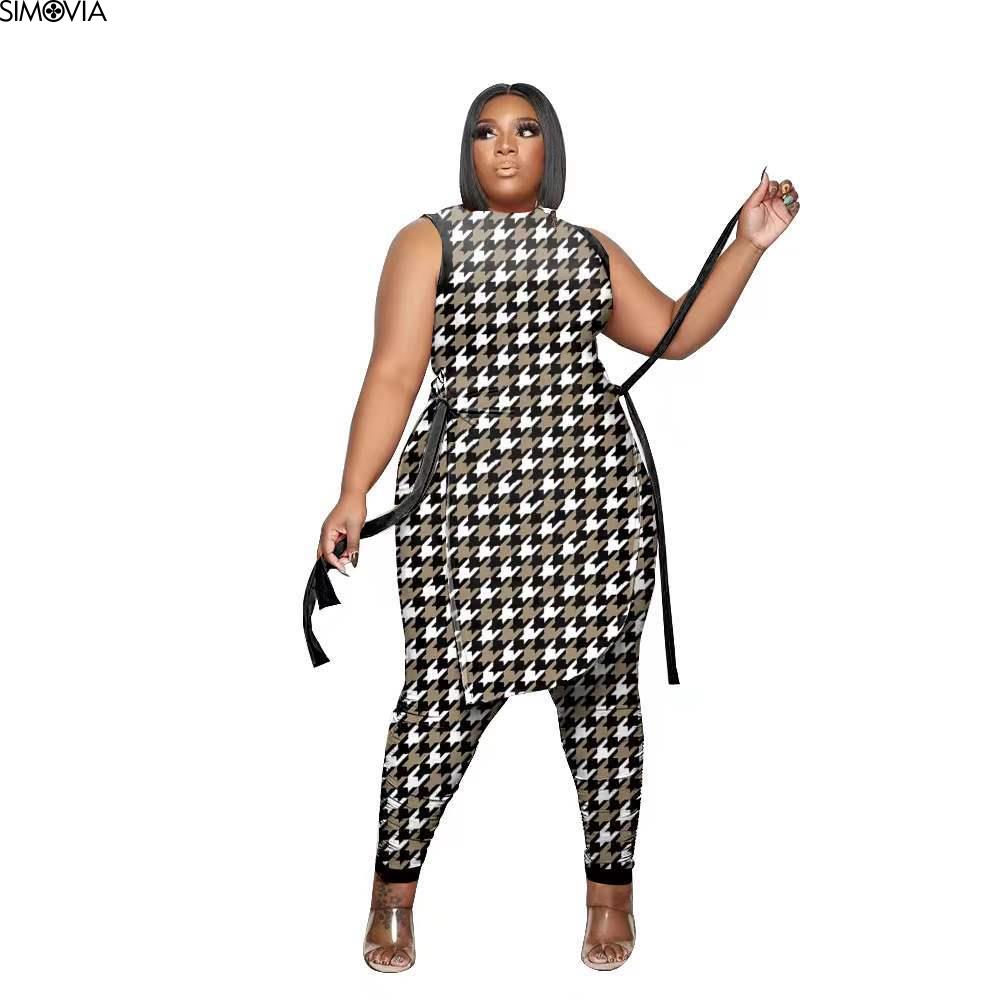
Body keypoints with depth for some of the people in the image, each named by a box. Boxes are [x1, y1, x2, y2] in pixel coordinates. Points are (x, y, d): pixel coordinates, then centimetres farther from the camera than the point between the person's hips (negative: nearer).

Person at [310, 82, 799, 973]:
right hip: (468, 498, -3)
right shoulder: (427, 242, 7)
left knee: (601, 686, 5)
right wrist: (354, 494, -12)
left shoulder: (593, 251, 18)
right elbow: (394, 373, -3)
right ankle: (394, 891, 13)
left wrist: (750, 245, 7)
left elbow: (678, 332, 13)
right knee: (445, 692, -4)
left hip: (596, 496, 3)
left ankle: (611, 886, 19)